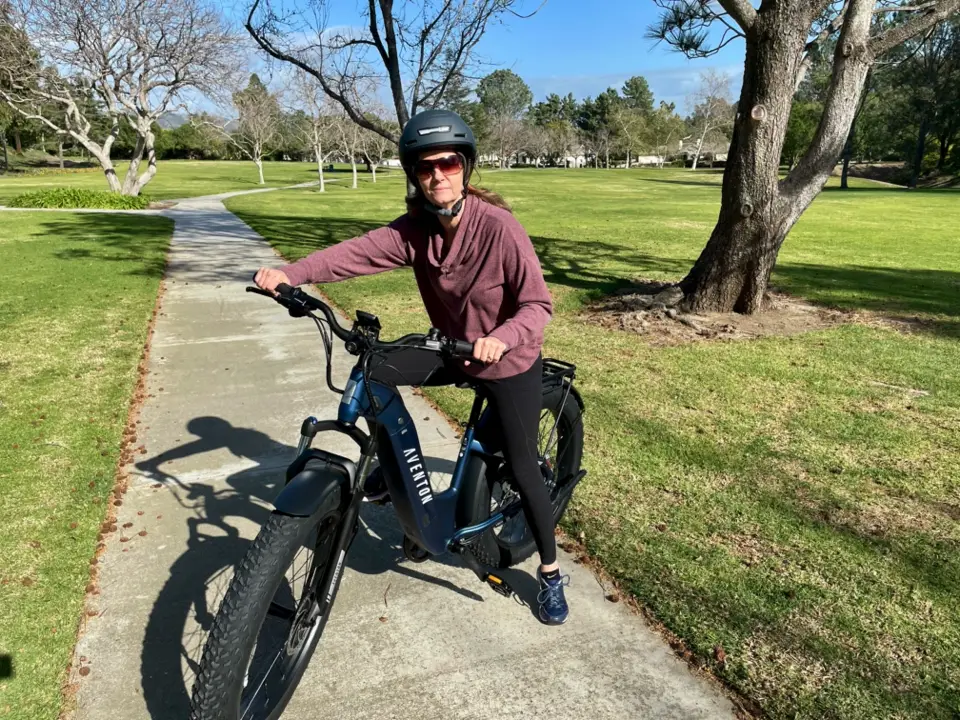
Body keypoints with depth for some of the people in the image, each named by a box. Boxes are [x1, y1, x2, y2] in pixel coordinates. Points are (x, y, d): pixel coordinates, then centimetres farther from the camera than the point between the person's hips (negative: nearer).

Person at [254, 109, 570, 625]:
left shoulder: (498, 226, -25)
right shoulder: (415, 228, -9)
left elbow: (538, 304, -25)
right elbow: (358, 252, -23)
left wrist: (500, 338, -44)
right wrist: (290, 274, -37)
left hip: (508, 361, -5)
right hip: (452, 348, 5)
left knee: (522, 470, 0)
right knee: (371, 373, -12)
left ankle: (550, 573, 24)